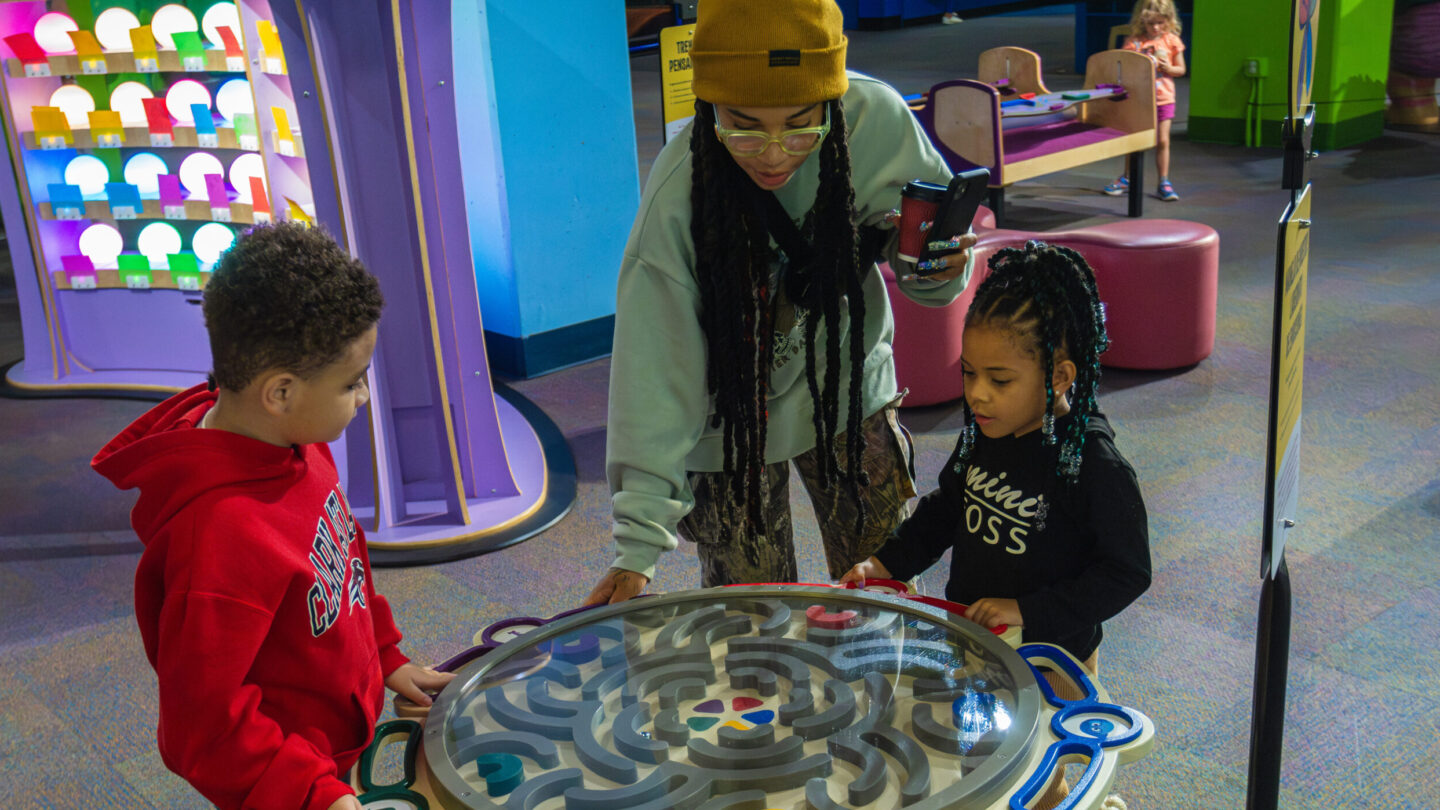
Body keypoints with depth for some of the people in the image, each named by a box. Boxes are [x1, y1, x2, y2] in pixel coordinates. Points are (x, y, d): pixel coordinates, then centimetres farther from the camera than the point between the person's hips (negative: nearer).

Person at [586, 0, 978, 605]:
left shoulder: (876, 119, -23)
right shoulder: (677, 199, -32)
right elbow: (656, 374, -28)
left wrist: (937, 270, -26)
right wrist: (639, 545, -32)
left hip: (848, 383, 3)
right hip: (732, 416, -3)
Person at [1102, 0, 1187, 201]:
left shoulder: (1172, 41, -1)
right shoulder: (1133, 41, -4)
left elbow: (1181, 69, 5)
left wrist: (1168, 68, -15)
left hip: (1163, 99, 0)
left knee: (1162, 141, 0)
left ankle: (1164, 182, 10)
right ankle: (1127, 179, 23)